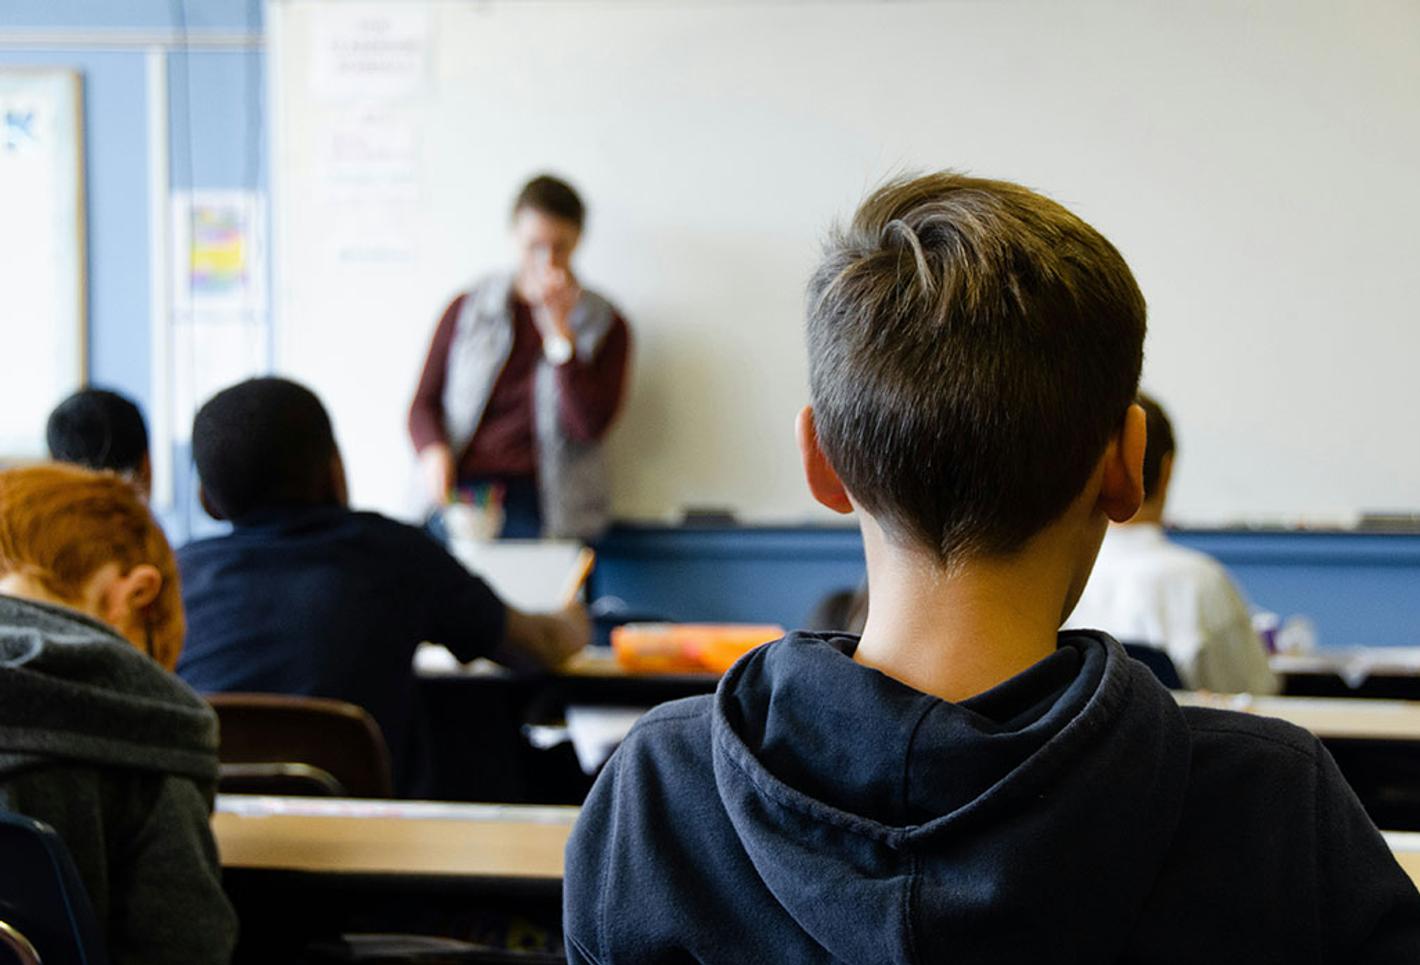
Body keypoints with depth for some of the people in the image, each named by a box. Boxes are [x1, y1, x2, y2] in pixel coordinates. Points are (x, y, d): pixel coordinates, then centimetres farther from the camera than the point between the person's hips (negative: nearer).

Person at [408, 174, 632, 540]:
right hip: (462, 493, 1)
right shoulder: (467, 310, 14)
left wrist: (558, 329, -7)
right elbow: (425, 403, 14)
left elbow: (589, 426, -3)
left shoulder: (605, 326, 9)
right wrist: (433, 451, -8)